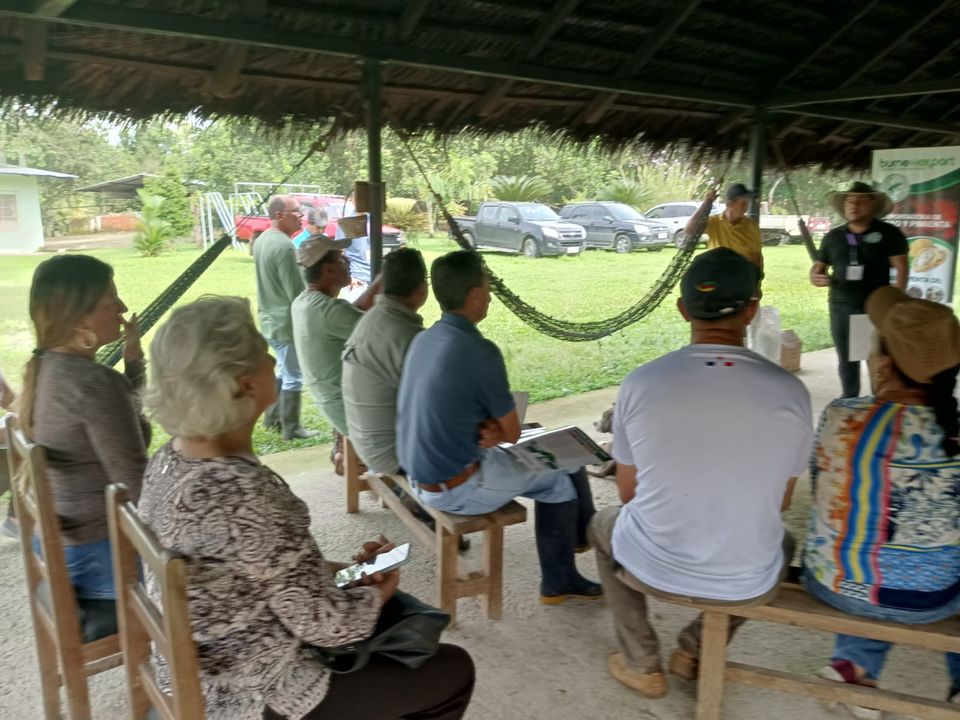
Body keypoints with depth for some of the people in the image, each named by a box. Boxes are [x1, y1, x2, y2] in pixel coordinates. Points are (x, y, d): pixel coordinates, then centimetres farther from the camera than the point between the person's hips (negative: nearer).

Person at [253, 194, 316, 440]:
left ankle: (272, 417, 34)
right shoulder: (284, 246, -23)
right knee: (293, 378, 4)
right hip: (288, 322, -9)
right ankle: (291, 429, 14)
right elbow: (296, 293, -21)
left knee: (283, 371, 24)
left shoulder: (262, 240, 7)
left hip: (270, 319, 9)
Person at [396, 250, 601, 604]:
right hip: (457, 488, -8)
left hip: (421, 477, 8)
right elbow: (513, 432, -13)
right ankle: (588, 535, 40)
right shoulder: (479, 351, -24)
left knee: (549, 470, 22)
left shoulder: (422, 340, 1)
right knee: (563, 475, 13)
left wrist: (486, 431, -5)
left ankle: (559, 582, 34)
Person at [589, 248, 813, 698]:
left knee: (603, 525, 33)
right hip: (749, 582, 1)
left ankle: (641, 664, 31)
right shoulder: (791, 392, -13)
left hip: (651, 567, -1)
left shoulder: (640, 383, -15)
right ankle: (695, 650, 30)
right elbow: (780, 502, 2)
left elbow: (629, 492, 0)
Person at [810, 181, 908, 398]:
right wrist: (817, 278, -10)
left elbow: (901, 269, -5)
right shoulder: (833, 236, 10)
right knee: (846, 361, 12)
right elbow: (817, 268, 14)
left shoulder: (889, 233, -1)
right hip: (841, 309, 4)